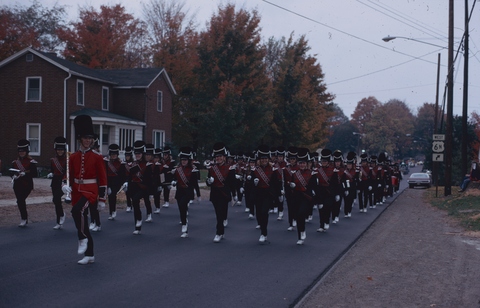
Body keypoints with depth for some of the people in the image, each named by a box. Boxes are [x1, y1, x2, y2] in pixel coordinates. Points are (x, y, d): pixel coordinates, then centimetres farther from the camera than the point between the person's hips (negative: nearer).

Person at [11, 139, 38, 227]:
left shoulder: (31, 162, -5)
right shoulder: (15, 162, 11)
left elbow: (35, 174, -10)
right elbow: (11, 172, 13)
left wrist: (25, 173, -24)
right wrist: (13, 176, -9)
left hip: (27, 185, -5)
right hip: (17, 185, 5)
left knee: (20, 200, -16)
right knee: (20, 201, 7)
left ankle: (24, 219, -5)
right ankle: (25, 217, 24)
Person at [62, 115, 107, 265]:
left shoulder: (97, 158, -4)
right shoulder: (73, 157, 6)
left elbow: (103, 179, -3)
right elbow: (70, 175, 11)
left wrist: (102, 198, -5)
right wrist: (67, 186, -10)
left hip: (90, 191, -5)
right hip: (77, 191, 5)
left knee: (77, 210, -32)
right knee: (83, 221, 8)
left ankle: (82, 239, -14)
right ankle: (89, 255, 17)